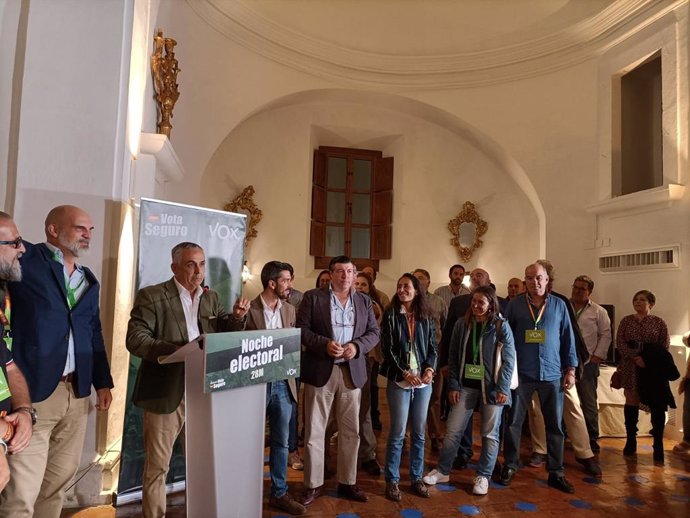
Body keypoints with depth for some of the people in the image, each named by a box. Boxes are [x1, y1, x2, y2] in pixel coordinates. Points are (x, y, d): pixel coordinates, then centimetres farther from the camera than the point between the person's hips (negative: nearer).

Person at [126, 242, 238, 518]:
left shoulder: (211, 298, 8)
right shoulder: (151, 296, -7)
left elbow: (224, 336, 10)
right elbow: (135, 340, -15)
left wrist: (235, 317, -10)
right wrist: (177, 351, -26)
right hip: (166, 392, -4)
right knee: (157, 466, 10)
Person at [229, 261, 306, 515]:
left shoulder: (290, 309, 6)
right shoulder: (248, 309, -9)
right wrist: (238, 318, -26)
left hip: (283, 383, 4)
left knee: (281, 441, 12)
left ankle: (279, 493, 27)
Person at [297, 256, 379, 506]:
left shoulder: (364, 301, 10)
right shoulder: (313, 297, 0)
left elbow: (374, 332, 7)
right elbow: (301, 329, -5)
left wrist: (356, 345, -12)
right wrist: (325, 344, -19)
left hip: (352, 372, 3)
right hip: (320, 371, -3)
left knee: (350, 431, 11)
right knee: (314, 431, 5)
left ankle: (347, 483, 27)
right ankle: (313, 485, 20)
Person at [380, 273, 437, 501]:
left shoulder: (426, 317, 8)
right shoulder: (390, 315, -2)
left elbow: (432, 346, 8)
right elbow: (387, 349, -6)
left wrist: (430, 369, -10)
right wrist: (405, 373, -14)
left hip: (423, 381, 3)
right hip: (399, 380, -3)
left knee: (419, 432, 10)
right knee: (398, 432, 1)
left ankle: (417, 478, 24)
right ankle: (392, 481, 14)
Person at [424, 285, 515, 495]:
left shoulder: (501, 326, -6)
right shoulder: (462, 324, 2)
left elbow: (509, 359, -6)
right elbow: (453, 357, 4)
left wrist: (502, 388, -11)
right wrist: (453, 385, 0)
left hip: (491, 387, -2)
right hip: (466, 386, 2)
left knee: (490, 434, 9)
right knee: (453, 430, 6)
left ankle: (483, 476, 24)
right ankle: (442, 470, 22)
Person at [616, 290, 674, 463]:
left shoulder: (659, 322, 2)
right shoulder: (626, 321, 5)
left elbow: (665, 346, -1)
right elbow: (619, 343, -3)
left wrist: (650, 360, -12)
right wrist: (635, 357, -16)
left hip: (654, 369, -1)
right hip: (631, 368, 1)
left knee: (657, 405, -1)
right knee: (631, 403, 5)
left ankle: (658, 445, 7)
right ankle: (631, 441, 14)